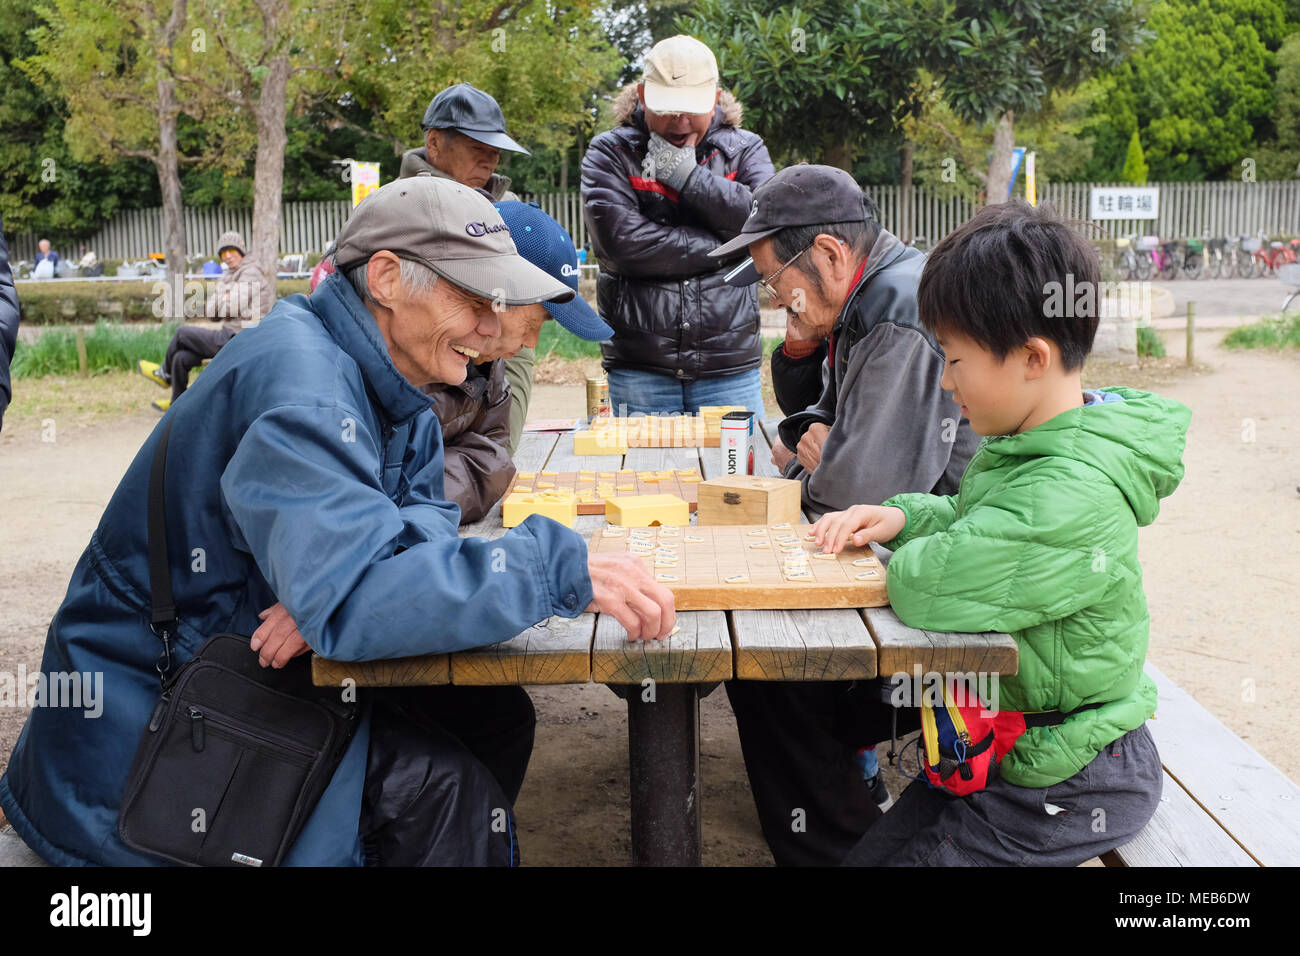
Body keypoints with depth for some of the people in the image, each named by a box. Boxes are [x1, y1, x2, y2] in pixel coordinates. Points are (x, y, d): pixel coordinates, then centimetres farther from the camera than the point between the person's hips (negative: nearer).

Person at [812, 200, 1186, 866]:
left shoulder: (1074, 495, -33)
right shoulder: (1028, 446, 0)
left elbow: (928, 585, -38)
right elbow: (967, 518, 16)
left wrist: (909, 554, -15)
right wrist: (903, 517, -5)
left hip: (1068, 787, -9)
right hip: (997, 749, 9)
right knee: (864, 855, 18)